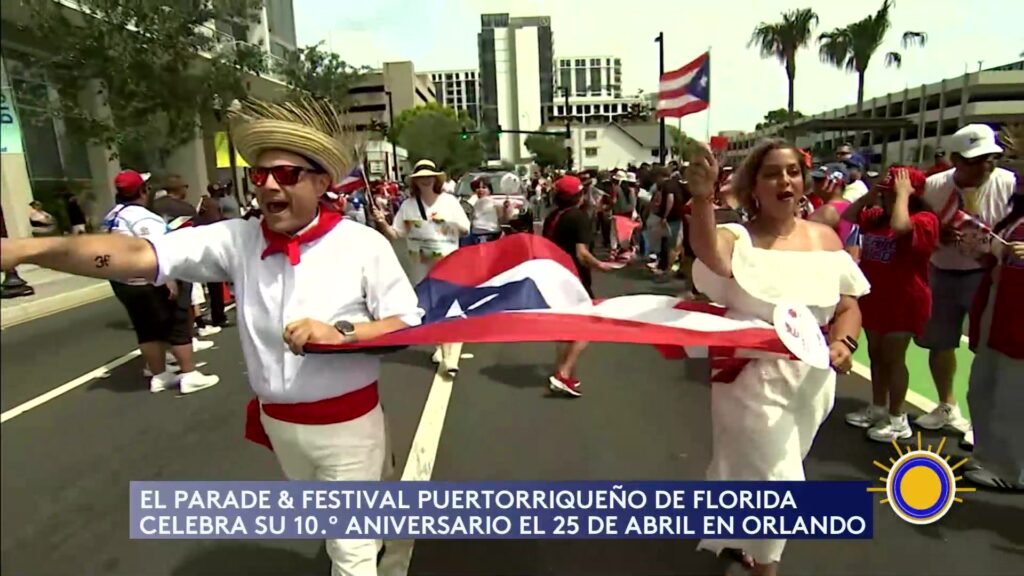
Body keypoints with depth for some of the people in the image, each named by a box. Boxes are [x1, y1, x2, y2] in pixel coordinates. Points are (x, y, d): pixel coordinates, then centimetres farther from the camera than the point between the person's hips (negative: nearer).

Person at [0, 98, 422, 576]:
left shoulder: (363, 244, -16)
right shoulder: (238, 240, -7)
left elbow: (409, 326, -13)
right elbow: (139, 254, -18)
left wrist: (340, 333, -28)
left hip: (345, 423, -4)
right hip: (277, 421, 5)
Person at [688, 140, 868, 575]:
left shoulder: (825, 239, 1)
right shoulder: (738, 238, -14)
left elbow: (848, 305, 6)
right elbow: (709, 253, -39)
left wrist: (844, 342, -15)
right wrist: (703, 199, -57)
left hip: (812, 378, 5)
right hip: (753, 376, -5)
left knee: (758, 469, 23)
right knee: (777, 480, -3)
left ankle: (735, 539, 49)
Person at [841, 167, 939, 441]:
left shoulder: (924, 219, -15)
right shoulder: (877, 217, 7)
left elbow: (900, 226, -35)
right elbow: (847, 216, 13)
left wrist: (902, 194, -21)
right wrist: (870, 194, 2)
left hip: (904, 300, -8)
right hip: (874, 297, 8)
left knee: (893, 358, -1)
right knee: (876, 354, 15)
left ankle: (897, 419, 12)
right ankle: (878, 408, 29)